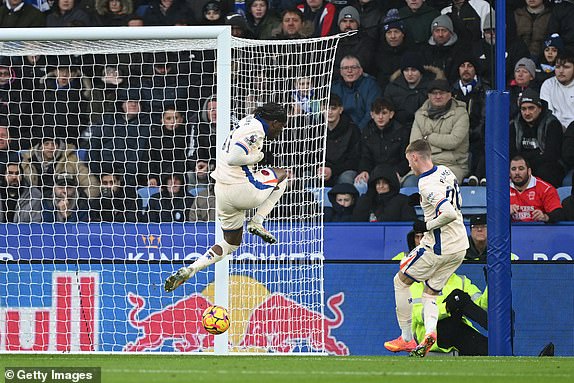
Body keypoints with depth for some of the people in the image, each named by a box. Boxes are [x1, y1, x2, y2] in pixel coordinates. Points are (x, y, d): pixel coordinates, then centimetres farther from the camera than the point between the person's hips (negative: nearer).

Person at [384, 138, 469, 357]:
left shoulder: (427, 184, -20)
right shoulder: (446, 172, 8)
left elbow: (449, 213, -30)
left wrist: (427, 226, -15)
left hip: (438, 247, -8)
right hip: (460, 246, 8)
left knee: (401, 281, 11)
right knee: (430, 293, 16)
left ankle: (407, 339, 12)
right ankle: (430, 330, -13)